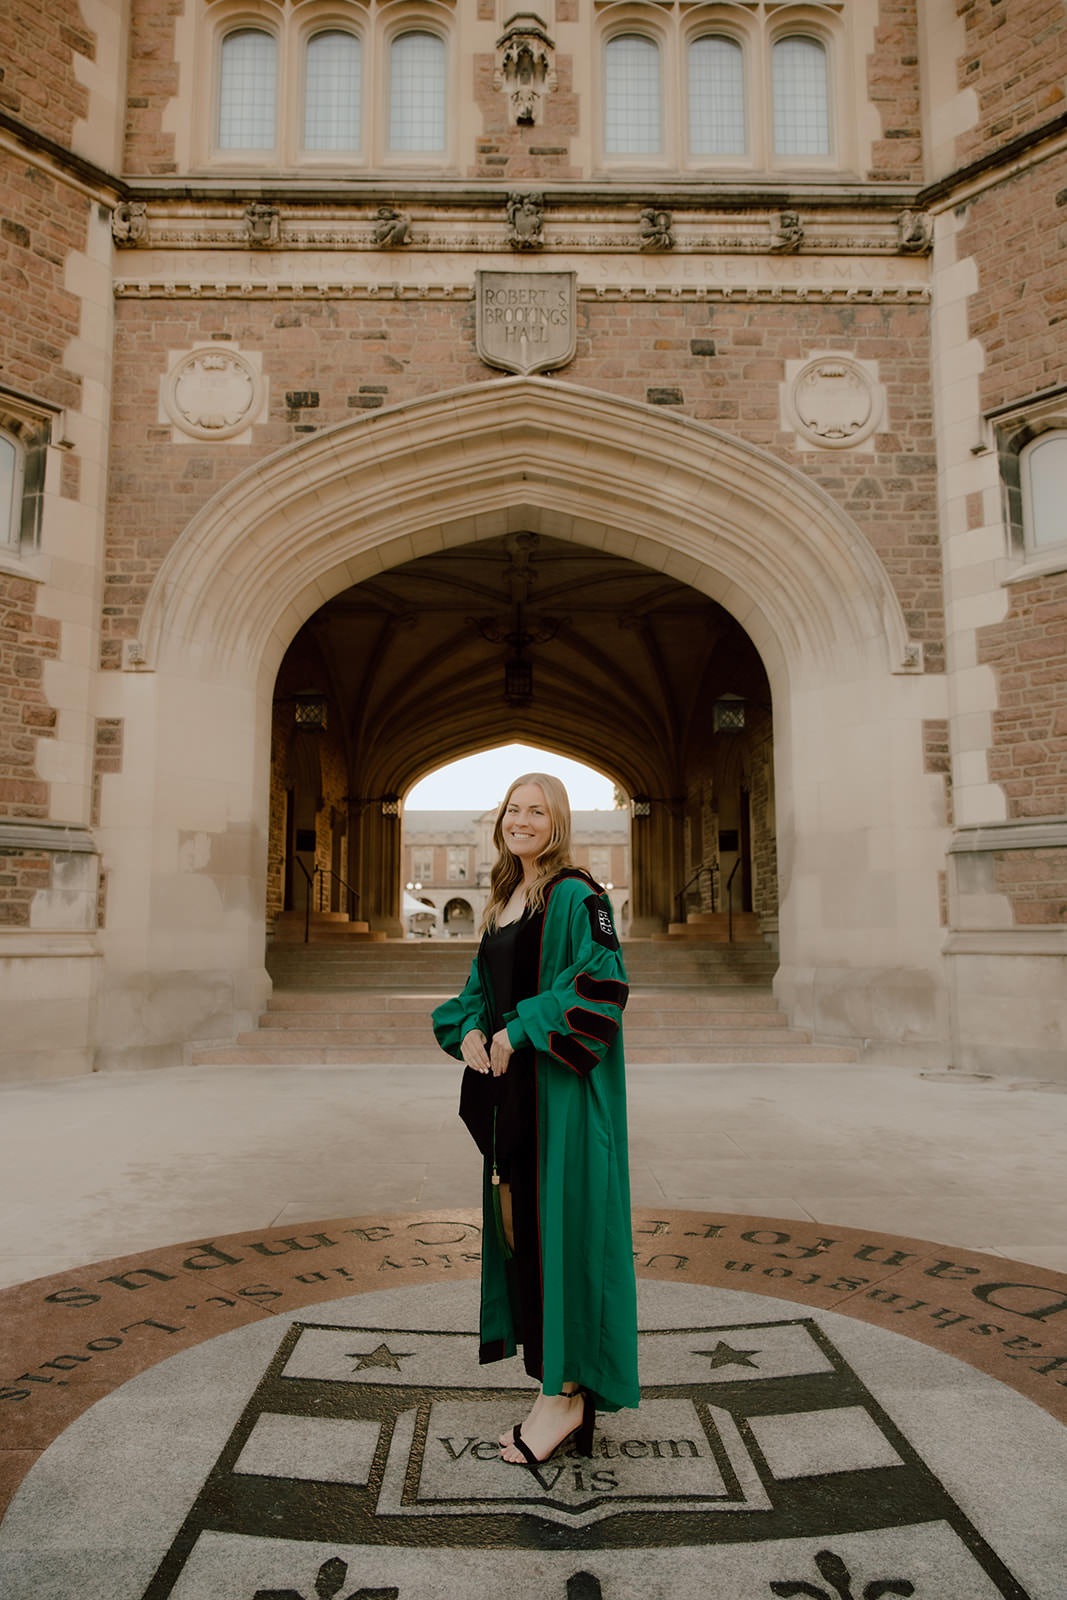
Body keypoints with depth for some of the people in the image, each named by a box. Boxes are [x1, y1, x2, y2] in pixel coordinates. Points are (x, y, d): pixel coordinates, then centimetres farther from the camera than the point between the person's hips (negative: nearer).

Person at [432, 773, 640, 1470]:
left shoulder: (577, 896, -10)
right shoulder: (504, 900, 15)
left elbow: (600, 985, -19)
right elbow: (483, 984, 20)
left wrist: (519, 1031, -18)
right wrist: (468, 1029, -1)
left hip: (560, 1089, -8)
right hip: (506, 1081, 8)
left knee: (553, 1227, -3)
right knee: (515, 1228, 12)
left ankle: (565, 1393, 10)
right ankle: (556, 1387, 25)